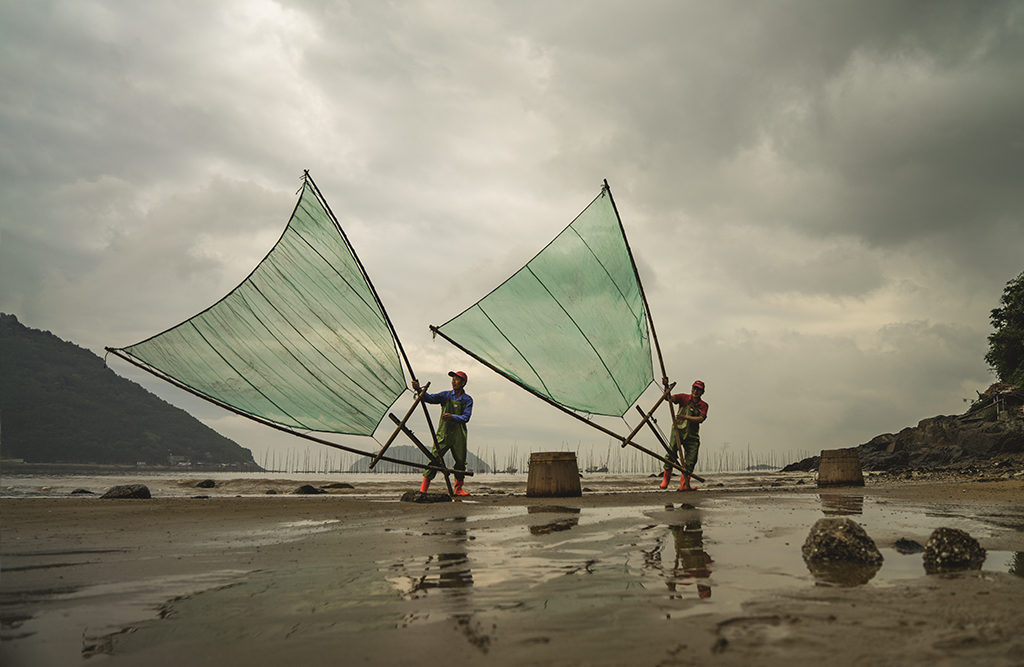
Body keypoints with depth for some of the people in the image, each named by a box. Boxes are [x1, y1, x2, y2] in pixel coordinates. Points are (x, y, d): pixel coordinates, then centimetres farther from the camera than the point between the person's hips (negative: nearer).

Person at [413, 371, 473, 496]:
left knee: (460, 462, 2)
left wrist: (452, 417, -26)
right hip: (443, 434, -1)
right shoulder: (446, 395, 6)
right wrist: (419, 389, -23)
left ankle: (458, 488, 21)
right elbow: (431, 398, -7)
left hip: (459, 436, 1)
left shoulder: (468, 400, 4)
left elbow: (466, 417, -8)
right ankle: (423, 488, -6)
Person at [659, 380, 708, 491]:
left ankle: (684, 484, 2)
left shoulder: (703, 405, 7)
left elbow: (701, 419, -10)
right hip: (678, 430, -2)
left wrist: (685, 417, -23)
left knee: (691, 461, -5)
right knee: (671, 453, -16)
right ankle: (665, 479, -2)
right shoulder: (684, 398, 3)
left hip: (692, 435, 2)